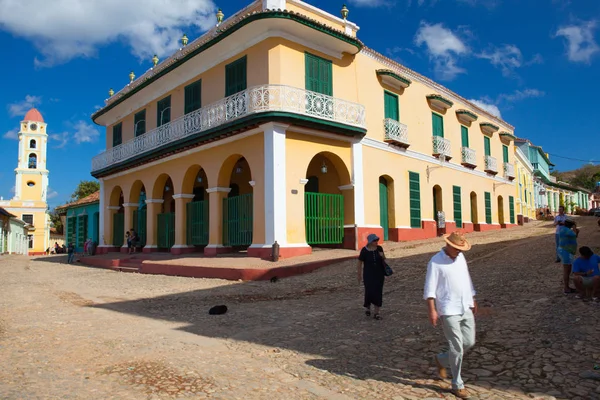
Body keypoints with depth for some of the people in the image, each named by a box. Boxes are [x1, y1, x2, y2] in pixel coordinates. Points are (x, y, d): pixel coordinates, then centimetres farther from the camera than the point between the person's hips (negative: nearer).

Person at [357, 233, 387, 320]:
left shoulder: (379, 248, -4)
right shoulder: (364, 250, -13)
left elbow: (384, 259, 12)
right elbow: (359, 264, -5)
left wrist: (382, 256, -11)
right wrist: (359, 276, -4)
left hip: (379, 274, 3)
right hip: (368, 274, -3)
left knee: (378, 292, 1)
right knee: (369, 291, -7)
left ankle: (376, 313, 10)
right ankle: (368, 307, 24)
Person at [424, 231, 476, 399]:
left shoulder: (461, 257, 9)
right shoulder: (436, 262, -13)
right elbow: (430, 288, -15)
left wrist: (473, 301, 21)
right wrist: (432, 310, -21)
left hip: (466, 308, 7)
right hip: (449, 310, -7)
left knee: (469, 342, 10)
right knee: (457, 347, -3)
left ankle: (441, 360, 33)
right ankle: (457, 385, 13)